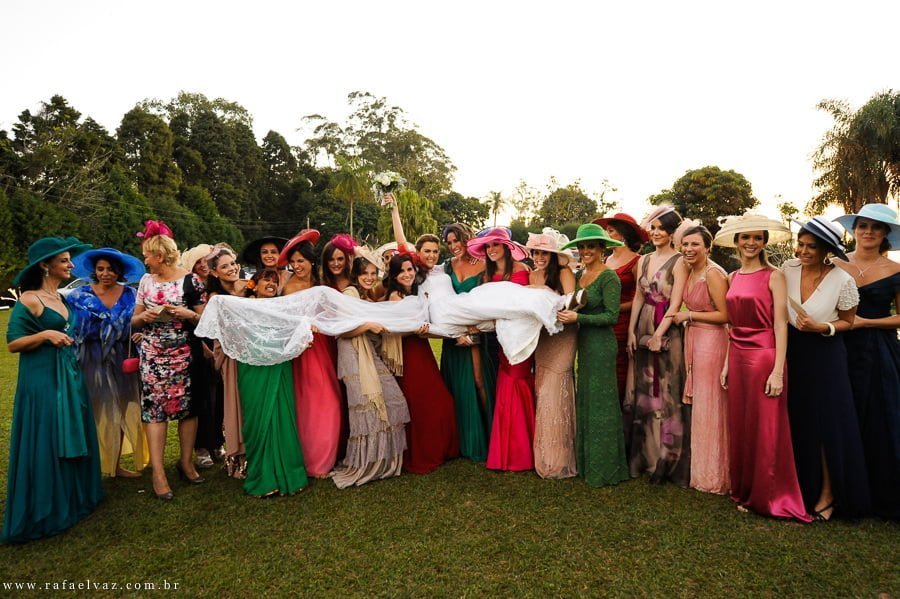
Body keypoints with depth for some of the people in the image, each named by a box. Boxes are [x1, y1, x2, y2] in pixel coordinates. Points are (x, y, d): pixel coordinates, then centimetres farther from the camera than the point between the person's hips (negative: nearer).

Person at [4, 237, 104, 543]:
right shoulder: (29, 300, -12)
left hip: (69, 376, 8)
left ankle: (71, 499, 27)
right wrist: (45, 335, -25)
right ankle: (43, 513, 12)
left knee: (70, 438, 14)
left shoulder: (62, 297, 11)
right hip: (42, 379, -8)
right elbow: (13, 343, -13)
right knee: (44, 444, -1)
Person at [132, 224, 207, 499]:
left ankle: (186, 462, 19)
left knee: (187, 405, 2)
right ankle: (158, 473, 2)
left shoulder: (191, 280, -2)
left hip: (184, 353, -2)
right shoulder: (146, 280, 10)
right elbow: (134, 321, 15)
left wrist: (188, 314, -18)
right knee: (154, 407, -2)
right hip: (152, 354, 3)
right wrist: (143, 316, -7)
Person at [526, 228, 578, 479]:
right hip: (541, 338, 6)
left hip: (561, 338, -6)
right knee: (541, 392, 6)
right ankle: (544, 456, 19)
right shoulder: (532, 276, 10)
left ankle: (558, 460, 8)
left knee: (554, 395, -6)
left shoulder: (564, 273, -7)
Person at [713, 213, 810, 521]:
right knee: (740, 427, 12)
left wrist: (778, 371, -16)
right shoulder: (733, 278, 11)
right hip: (737, 357, 6)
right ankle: (744, 492, 27)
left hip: (764, 355, -6)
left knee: (765, 430, 2)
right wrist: (727, 364, 12)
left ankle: (769, 497, 17)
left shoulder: (773, 276, -7)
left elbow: (781, 325, -11)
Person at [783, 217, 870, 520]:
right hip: (793, 351, 4)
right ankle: (803, 486, 30)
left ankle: (828, 494, 20)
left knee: (828, 424, 3)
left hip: (825, 355, -4)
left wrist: (821, 328, -18)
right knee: (797, 421, 12)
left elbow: (848, 322, -1)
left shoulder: (842, 281, -15)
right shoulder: (788, 269, -5)